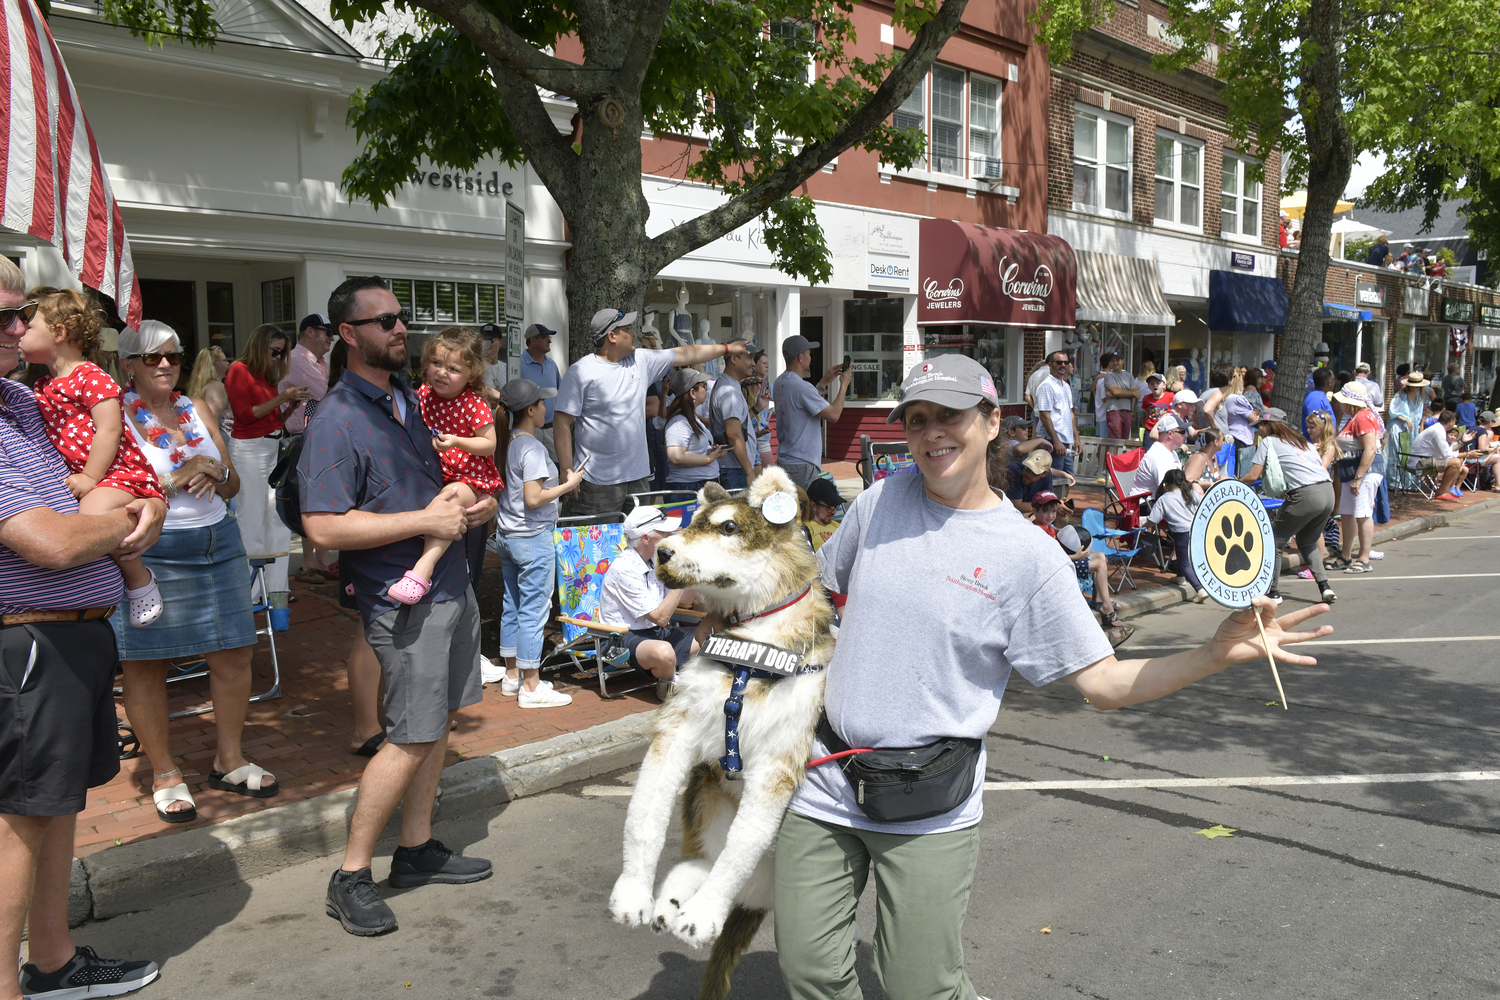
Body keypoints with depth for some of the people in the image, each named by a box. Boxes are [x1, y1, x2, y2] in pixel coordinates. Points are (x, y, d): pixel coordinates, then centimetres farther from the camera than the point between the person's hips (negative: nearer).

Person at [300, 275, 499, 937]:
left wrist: (476, 503, 4)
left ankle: (417, 849, 29)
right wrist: (426, 519, -20)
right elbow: (324, 527, -22)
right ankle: (351, 877, 10)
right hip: (405, 600, -8)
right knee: (413, 737, -5)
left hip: (452, 583, 9)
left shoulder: (410, 399, 12)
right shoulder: (336, 421, -15)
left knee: (439, 720, 15)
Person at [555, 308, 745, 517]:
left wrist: (726, 348, 24)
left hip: (639, 476, 6)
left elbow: (686, 355, 19)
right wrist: (567, 470, -14)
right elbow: (562, 422, -9)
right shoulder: (580, 372, -8)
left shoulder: (642, 361, 9)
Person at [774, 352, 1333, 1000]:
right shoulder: (880, 502, 1)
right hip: (823, 781, 4)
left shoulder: (1027, 553, -9)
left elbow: (1104, 682, -8)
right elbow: (823, 586, 18)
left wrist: (1216, 654, -20)